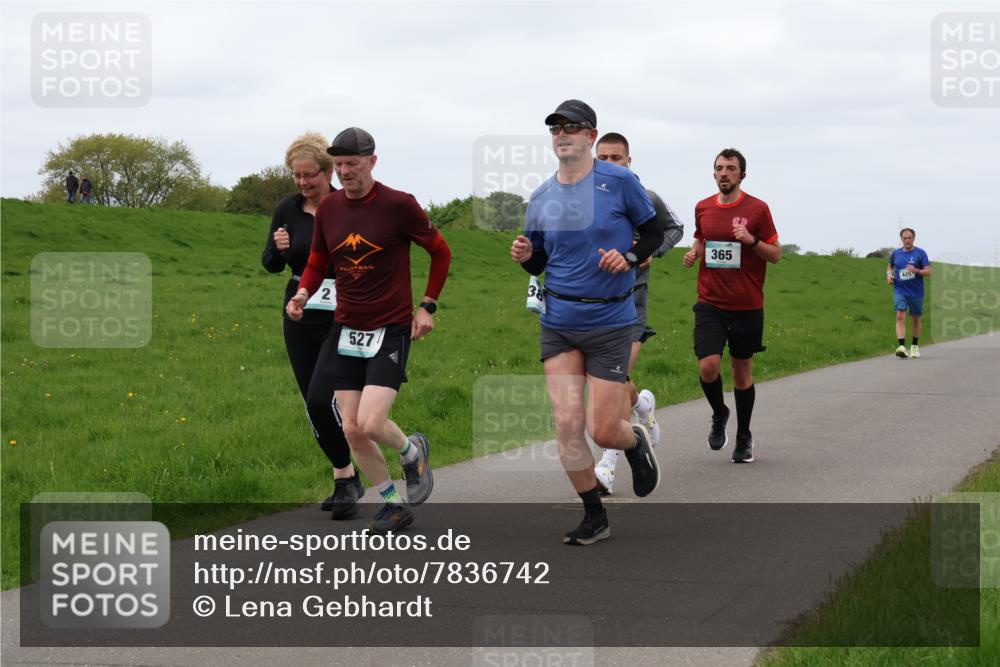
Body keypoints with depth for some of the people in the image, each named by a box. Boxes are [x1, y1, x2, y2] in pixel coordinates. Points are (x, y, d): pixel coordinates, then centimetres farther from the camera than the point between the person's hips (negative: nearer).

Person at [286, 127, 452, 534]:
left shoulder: (398, 205, -10)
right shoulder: (328, 208, 3)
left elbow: (440, 252, 2)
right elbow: (317, 264, 15)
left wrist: (427, 306, -3)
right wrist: (302, 294, -5)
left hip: (391, 329, -5)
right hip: (345, 331, 5)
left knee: (370, 423, -18)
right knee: (352, 432, 0)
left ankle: (412, 452, 16)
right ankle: (394, 506, 19)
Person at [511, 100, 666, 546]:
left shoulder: (620, 181, -6)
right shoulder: (541, 198, 4)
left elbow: (654, 232, 5)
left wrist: (629, 257, -14)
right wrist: (524, 255, -9)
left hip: (610, 321, -3)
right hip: (559, 324, 3)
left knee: (603, 432, -5)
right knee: (566, 422, -6)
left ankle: (637, 443, 33)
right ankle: (594, 517, 11)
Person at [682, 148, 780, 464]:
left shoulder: (757, 209, -3)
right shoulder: (703, 208, 6)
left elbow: (775, 254, 0)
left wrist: (752, 240, -18)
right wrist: (694, 253, 2)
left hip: (747, 306, -2)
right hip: (710, 303, 2)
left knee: (742, 372, 8)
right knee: (708, 366, -16)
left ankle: (744, 438, 24)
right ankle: (719, 414, 15)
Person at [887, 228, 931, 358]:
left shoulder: (920, 253, -3)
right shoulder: (896, 253, 6)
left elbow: (928, 272, -7)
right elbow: (890, 266, 24)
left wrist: (916, 271, -24)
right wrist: (889, 274, 3)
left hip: (916, 292, -1)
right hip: (900, 290, 1)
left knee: (916, 319, 12)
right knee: (900, 316, -17)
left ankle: (915, 346, 30)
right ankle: (902, 346, -26)